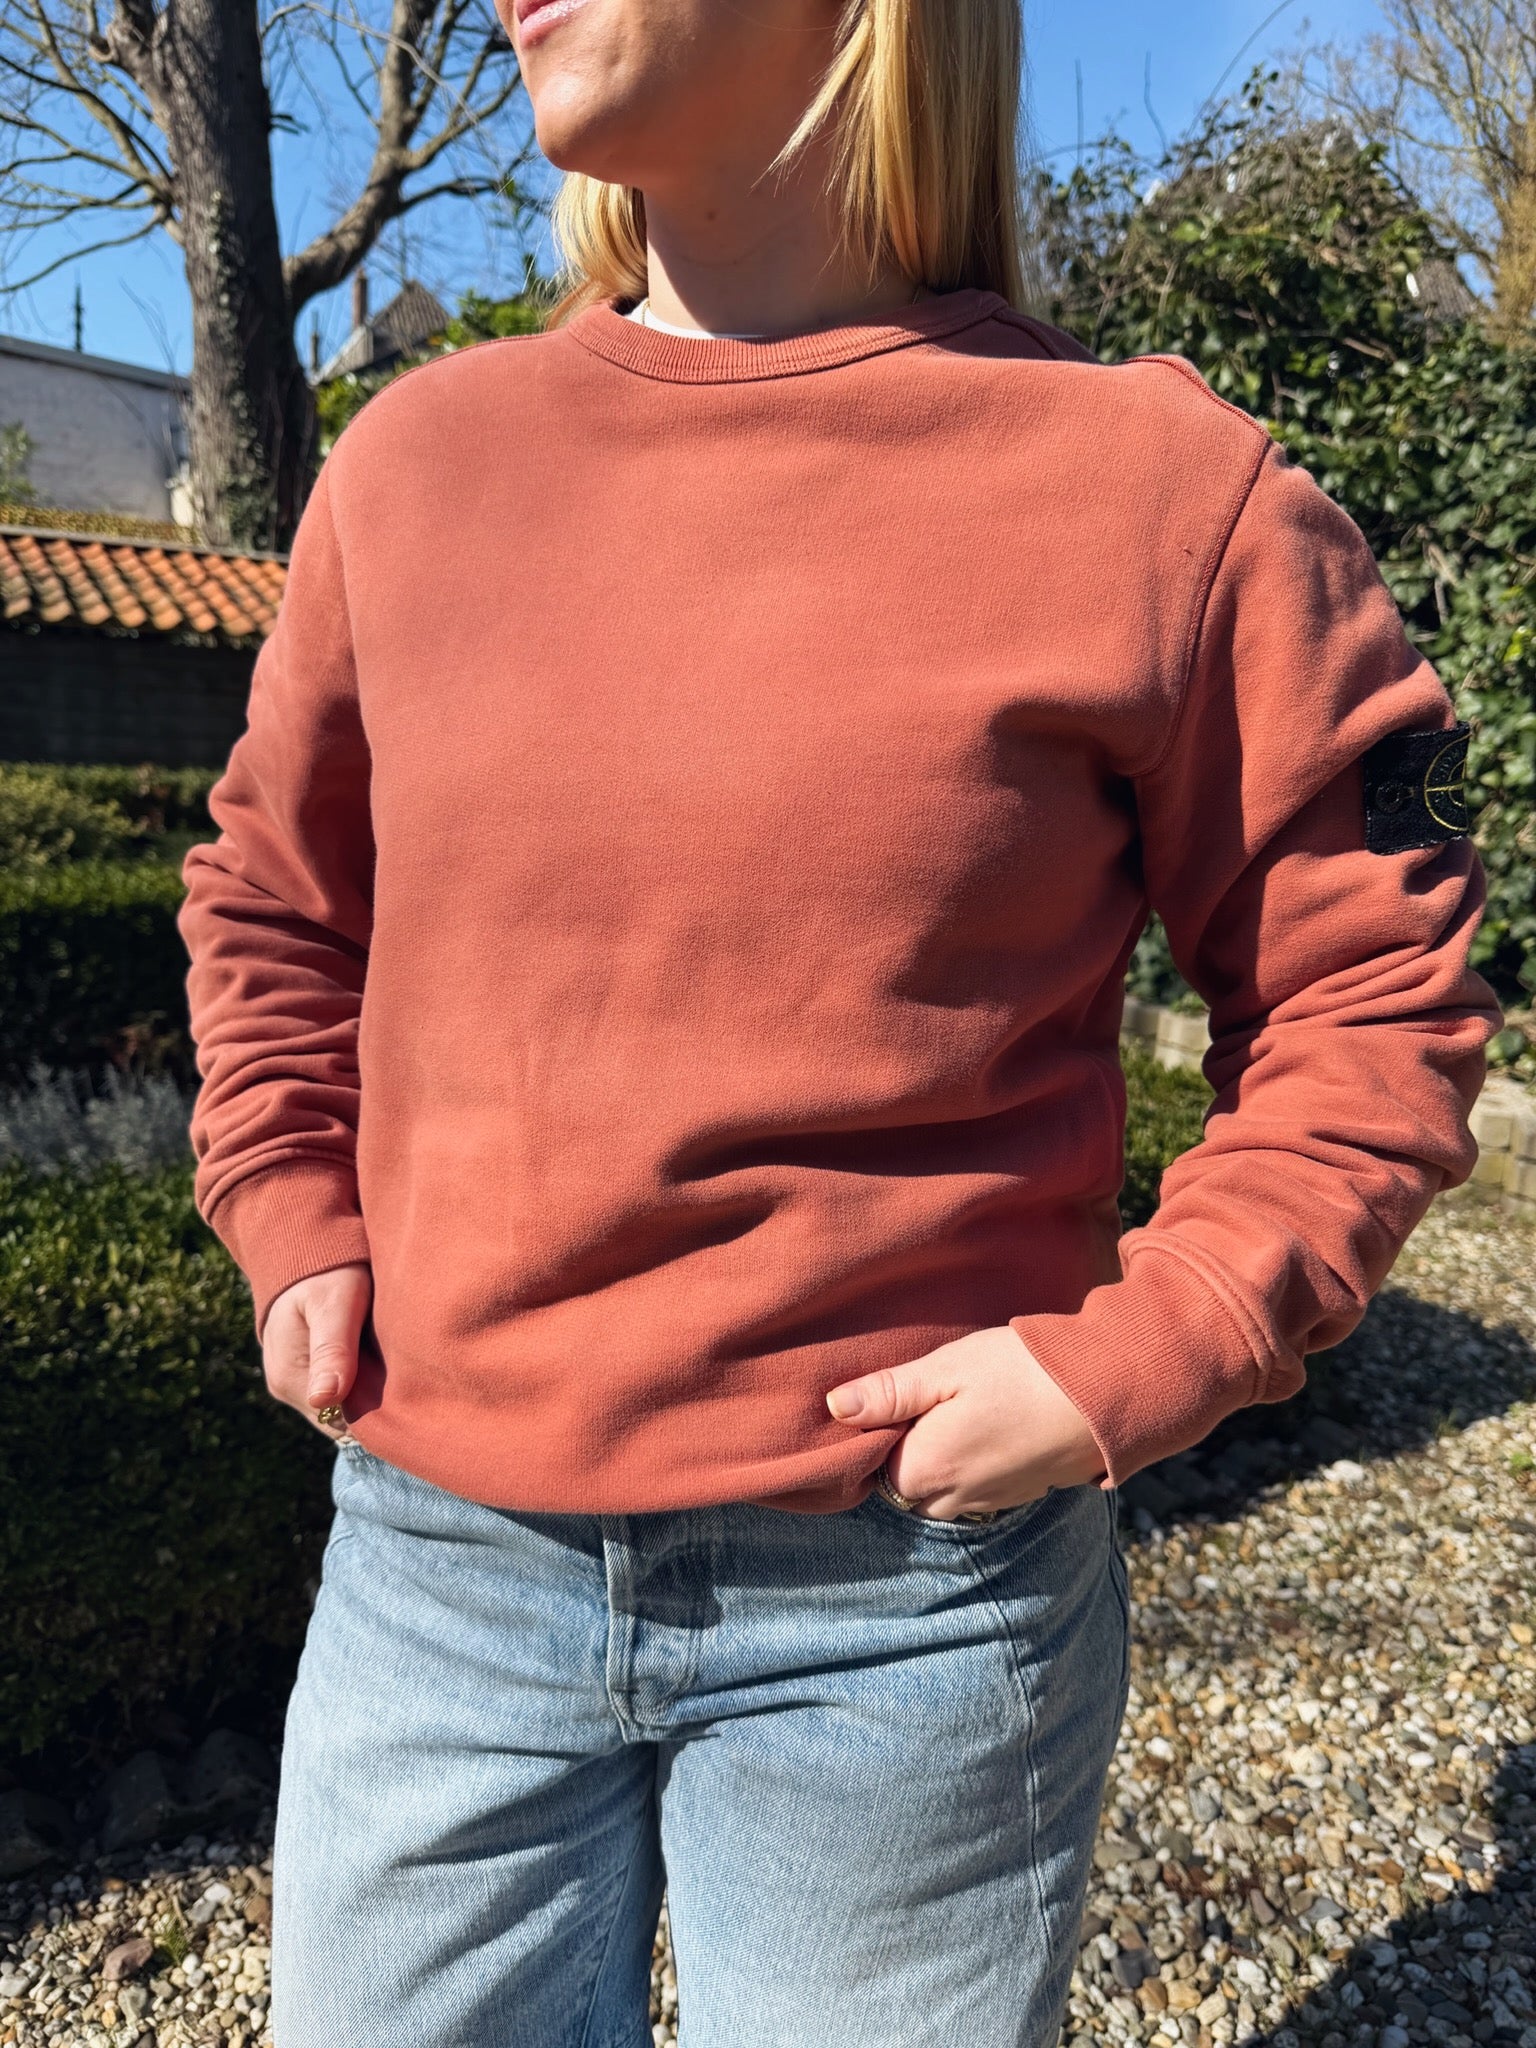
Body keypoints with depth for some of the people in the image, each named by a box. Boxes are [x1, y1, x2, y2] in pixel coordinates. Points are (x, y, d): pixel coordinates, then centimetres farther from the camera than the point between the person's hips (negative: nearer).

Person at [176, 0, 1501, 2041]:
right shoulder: (414, 458, 3)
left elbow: (1371, 1001, -2)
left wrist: (1135, 1359, -12)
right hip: (436, 1568, 4)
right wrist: (294, 1227, 6)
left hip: (905, 1615, -2)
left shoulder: (1154, 490, -8)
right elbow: (272, 891, 17)